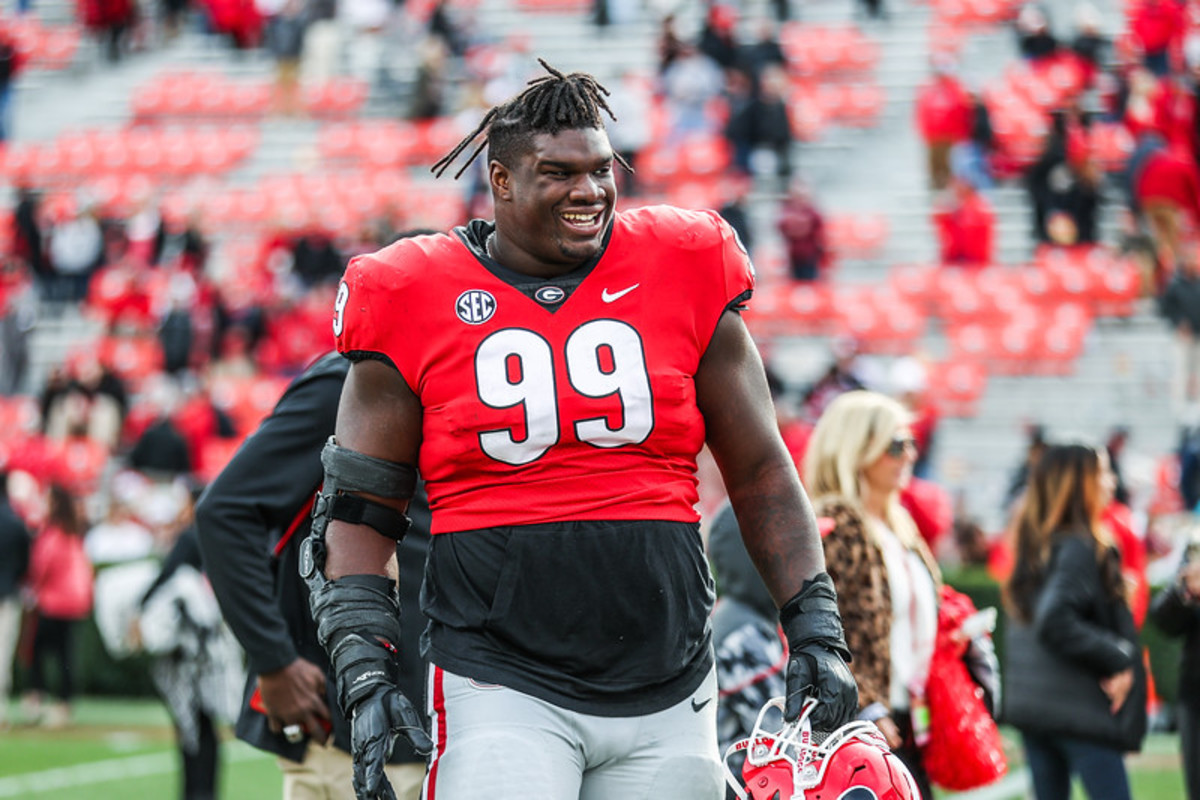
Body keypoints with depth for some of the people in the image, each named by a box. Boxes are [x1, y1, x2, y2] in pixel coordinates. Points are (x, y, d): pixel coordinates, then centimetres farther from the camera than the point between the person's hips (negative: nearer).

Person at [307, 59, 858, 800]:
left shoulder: (684, 277, 5)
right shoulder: (419, 303, 1)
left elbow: (760, 470, 13)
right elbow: (358, 512, 6)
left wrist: (816, 628, 6)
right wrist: (367, 677, -3)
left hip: (667, 696, 3)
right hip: (502, 685, -2)